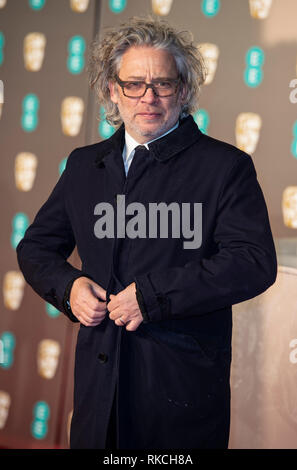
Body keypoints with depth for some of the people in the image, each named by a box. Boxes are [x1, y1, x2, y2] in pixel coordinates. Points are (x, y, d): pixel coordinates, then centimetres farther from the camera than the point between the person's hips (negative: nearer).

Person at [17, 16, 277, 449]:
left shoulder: (225, 166, -4)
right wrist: (67, 285, -4)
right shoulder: (84, 165, 12)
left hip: (183, 383, -4)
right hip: (99, 381, 4)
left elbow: (255, 263, -16)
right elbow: (37, 247, 19)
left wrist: (152, 295, -20)